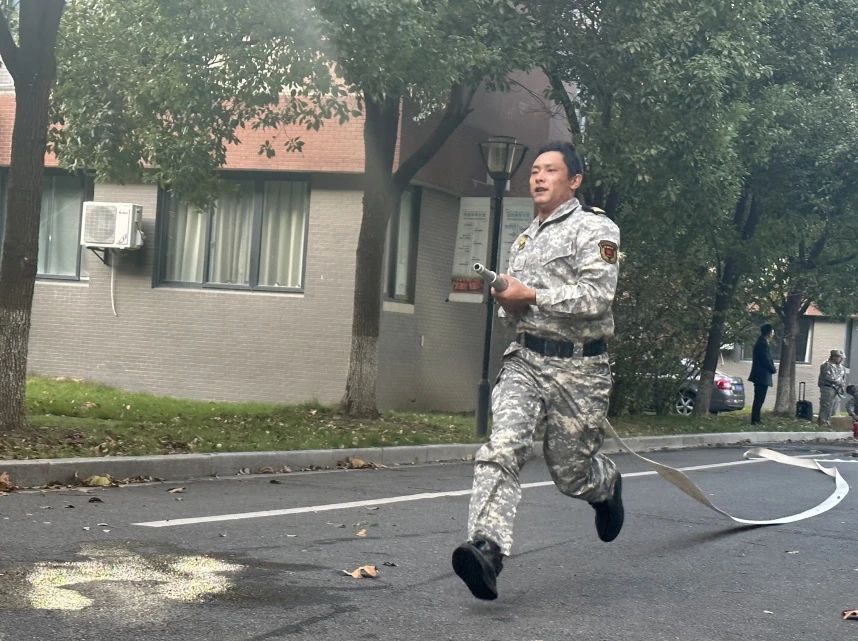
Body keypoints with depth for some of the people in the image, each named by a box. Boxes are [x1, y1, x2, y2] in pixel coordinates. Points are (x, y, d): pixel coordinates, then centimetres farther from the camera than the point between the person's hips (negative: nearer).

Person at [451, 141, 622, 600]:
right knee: (502, 448, -20)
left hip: (578, 368, -5)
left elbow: (597, 298, -16)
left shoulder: (595, 230, -4)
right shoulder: (524, 240, 20)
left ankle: (606, 484, 43)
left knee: (570, 474, 6)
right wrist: (506, 299, 4)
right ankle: (486, 551, -33)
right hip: (525, 360, 5)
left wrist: (531, 295, -17)